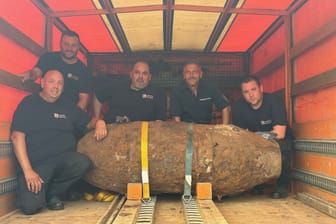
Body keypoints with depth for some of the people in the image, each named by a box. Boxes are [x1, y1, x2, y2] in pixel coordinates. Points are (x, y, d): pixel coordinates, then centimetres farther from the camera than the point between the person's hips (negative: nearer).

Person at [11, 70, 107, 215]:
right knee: (30, 206, -25)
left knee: (83, 163, -29)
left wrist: (99, 122, -4)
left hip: (63, 159, 4)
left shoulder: (67, 106, 15)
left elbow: (88, 123, 23)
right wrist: (27, 170, -16)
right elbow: (17, 136, -7)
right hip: (35, 162, -4)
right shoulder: (29, 103, 2)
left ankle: (52, 192, -2)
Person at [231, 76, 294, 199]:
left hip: (280, 139, -3)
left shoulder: (274, 101, -25)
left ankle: (282, 186, -13)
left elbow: (279, 133, -31)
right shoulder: (238, 107, -15)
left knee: (280, 146, -35)